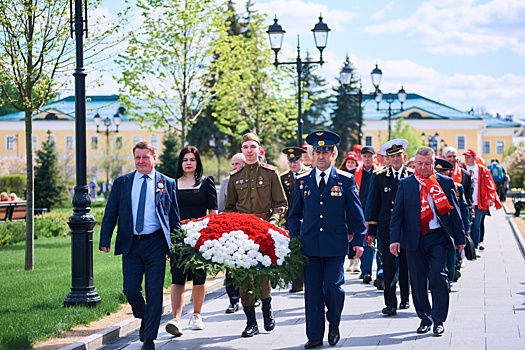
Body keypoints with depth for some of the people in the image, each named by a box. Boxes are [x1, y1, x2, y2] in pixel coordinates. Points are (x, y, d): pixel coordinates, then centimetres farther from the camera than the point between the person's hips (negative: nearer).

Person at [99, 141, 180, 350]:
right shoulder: (122, 182, 8)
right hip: (131, 244, 2)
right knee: (131, 290, 0)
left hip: (156, 244, -1)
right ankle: (145, 319, 30)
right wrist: (105, 241, -1)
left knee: (154, 292, -1)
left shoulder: (167, 184, 6)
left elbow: (174, 217, 7)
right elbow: (110, 214, 8)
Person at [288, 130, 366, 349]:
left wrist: (359, 240, 0)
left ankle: (334, 324, 18)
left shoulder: (346, 180, 3)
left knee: (333, 286, -9)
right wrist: (294, 240, 6)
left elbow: (355, 213, 5)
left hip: (336, 245, -2)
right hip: (309, 245, 2)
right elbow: (295, 214, 14)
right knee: (312, 291, 2)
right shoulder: (302, 181, 9)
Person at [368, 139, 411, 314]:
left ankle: (405, 299, 23)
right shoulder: (379, 176, 6)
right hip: (386, 228, 0)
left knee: (405, 265, 8)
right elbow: (374, 204, 6)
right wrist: (371, 231, 1)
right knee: (389, 266, -4)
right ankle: (390, 303, -3)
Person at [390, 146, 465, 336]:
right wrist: (395, 239, -8)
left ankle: (439, 320, 1)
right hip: (414, 238, 1)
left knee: (437, 276, -11)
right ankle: (424, 319, 20)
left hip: (438, 237, -1)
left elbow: (454, 211, 8)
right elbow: (397, 213, 2)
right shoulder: (405, 184, 5)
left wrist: (460, 238, 6)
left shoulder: (446, 183, 5)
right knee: (418, 280, 6)